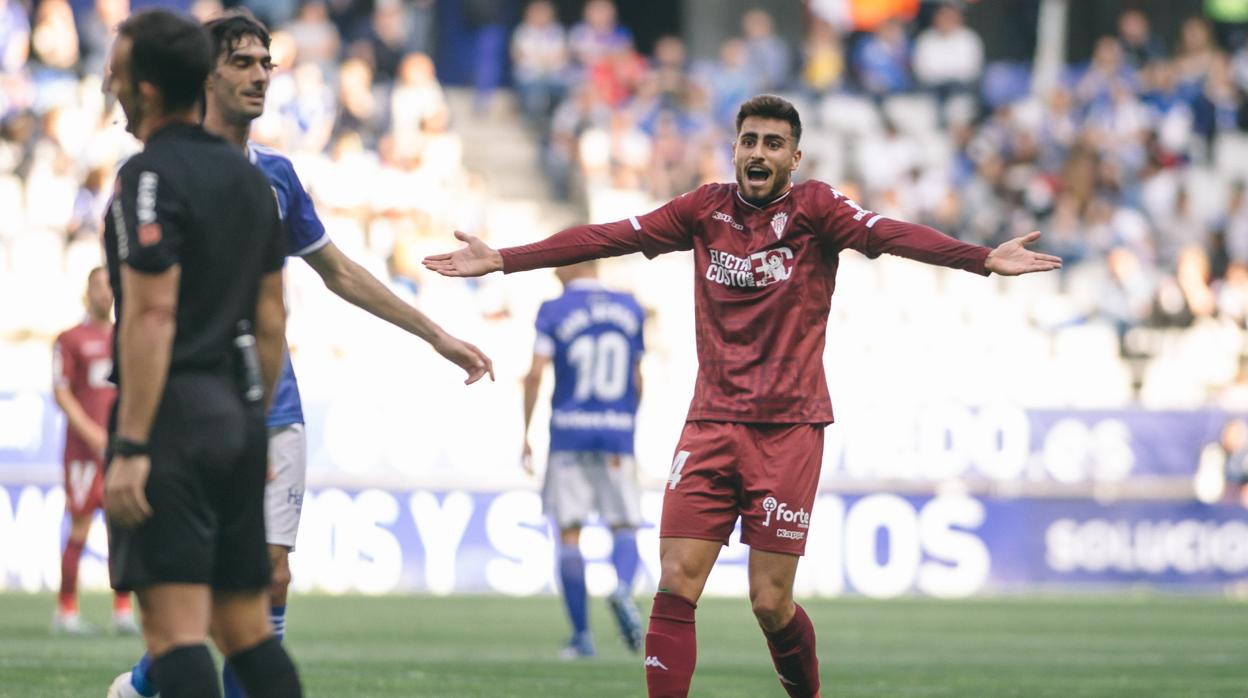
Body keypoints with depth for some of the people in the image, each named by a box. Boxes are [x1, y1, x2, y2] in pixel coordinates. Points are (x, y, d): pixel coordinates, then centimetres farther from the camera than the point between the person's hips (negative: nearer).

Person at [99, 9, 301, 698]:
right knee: (247, 628, 12)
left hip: (172, 412, -8)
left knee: (174, 629, -11)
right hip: (237, 414, 8)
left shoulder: (150, 176, -11)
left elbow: (153, 313, -18)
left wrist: (131, 447, -19)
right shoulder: (249, 176, 14)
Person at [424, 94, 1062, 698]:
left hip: (788, 429, -3)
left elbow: (888, 234, -18)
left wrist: (985, 258, -35)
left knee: (770, 603, -2)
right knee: (675, 586, -8)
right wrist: (501, 260, 1)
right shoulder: (705, 209, 7)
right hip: (711, 424, 3)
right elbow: (608, 237, 6)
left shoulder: (813, 208, -3)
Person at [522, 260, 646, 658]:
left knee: (569, 533, 5)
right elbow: (637, 380, 11)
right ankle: (622, 589, -24)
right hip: (618, 432, 2)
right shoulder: (630, 309, 8)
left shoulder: (554, 312, -3)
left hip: (569, 431, -2)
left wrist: (526, 434, -5)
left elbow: (536, 374, -11)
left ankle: (581, 634, 3)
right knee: (624, 527, 8)